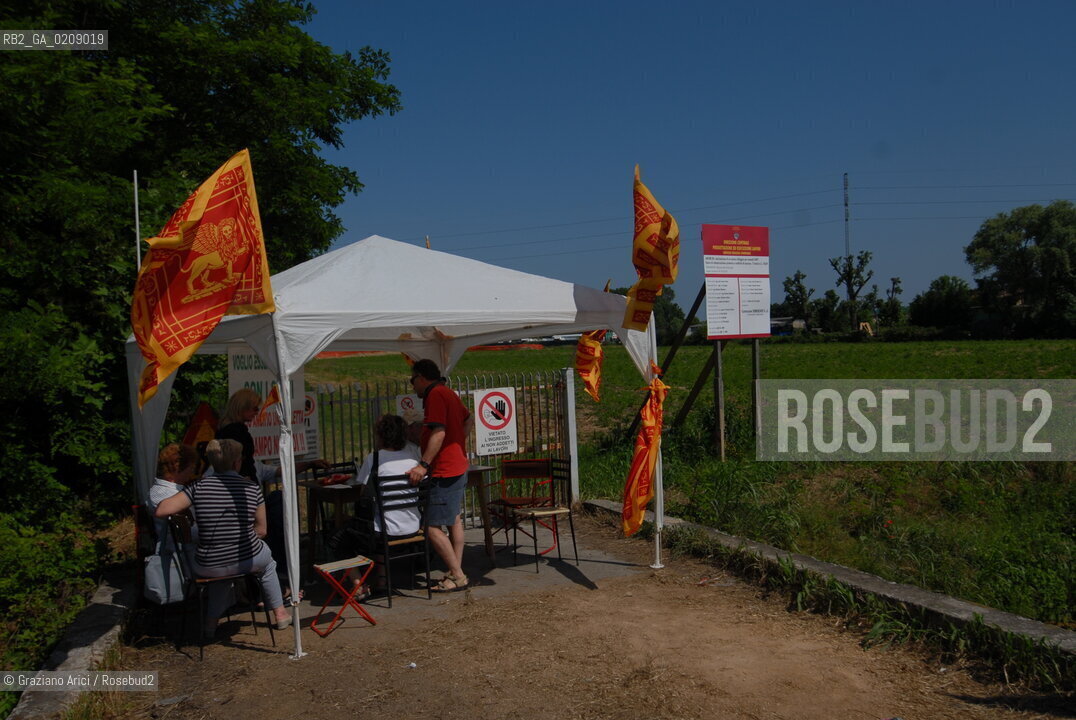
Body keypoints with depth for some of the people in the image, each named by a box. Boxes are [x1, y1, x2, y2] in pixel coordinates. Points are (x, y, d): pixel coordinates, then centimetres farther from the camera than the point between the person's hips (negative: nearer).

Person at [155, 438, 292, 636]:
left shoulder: (199, 487, -9)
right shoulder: (252, 489, -8)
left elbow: (162, 510, -12)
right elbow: (261, 530, -2)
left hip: (208, 567, 1)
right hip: (248, 561, -1)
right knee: (267, 562, 36)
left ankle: (211, 621, 39)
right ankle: (280, 613, 41)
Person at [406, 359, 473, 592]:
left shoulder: (435, 395, -15)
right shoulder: (448, 393, 15)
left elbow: (439, 433, -25)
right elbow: (467, 420, 27)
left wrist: (424, 464, -27)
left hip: (445, 472, -11)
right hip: (458, 466, 11)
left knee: (433, 527, -8)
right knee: (454, 520, 17)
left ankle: (457, 576, -3)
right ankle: (457, 572, 24)